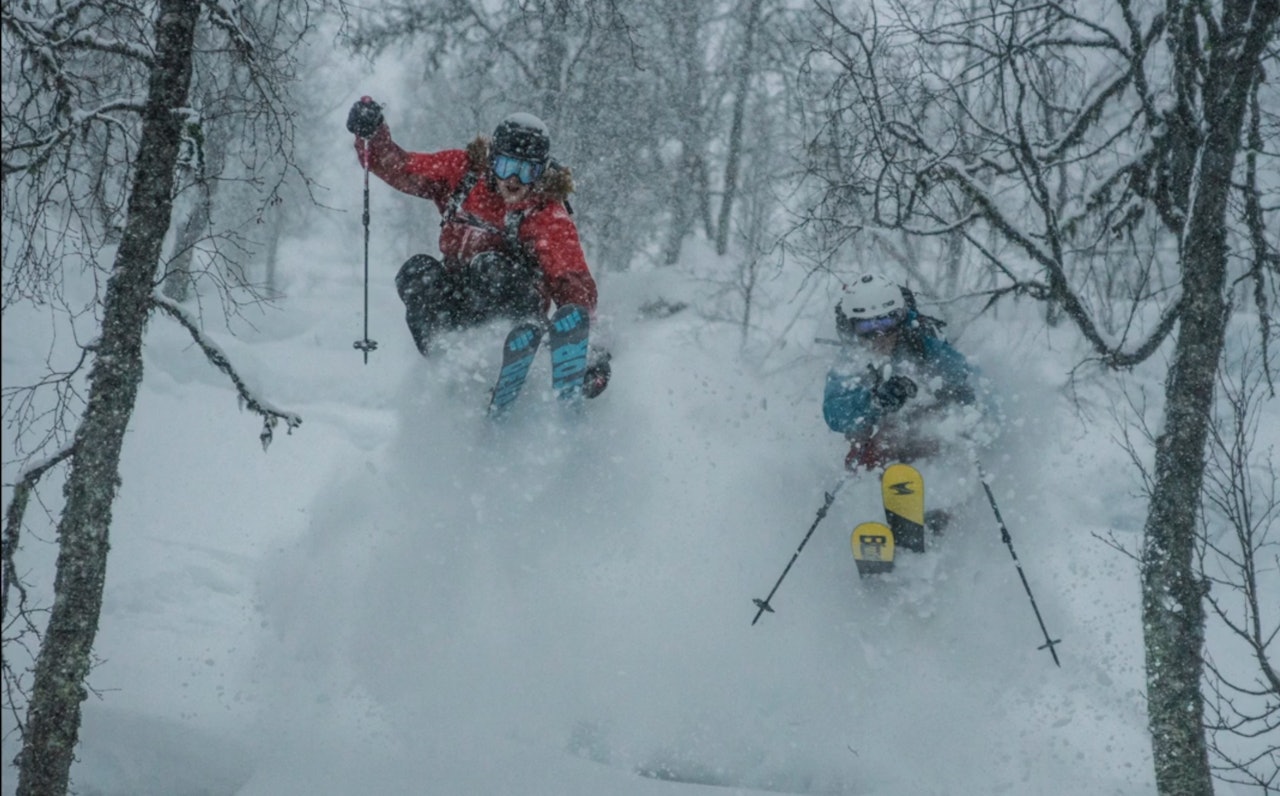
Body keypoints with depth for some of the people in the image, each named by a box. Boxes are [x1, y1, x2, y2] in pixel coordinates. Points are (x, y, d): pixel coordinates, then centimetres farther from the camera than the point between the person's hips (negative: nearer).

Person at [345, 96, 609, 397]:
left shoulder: (548, 215, -16)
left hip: (517, 304, -4)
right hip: (457, 299, 4)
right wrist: (370, 134, -16)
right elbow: (398, 167, 3)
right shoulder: (464, 172, -3)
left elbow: (574, 282, -23)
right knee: (417, 272, -24)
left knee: (490, 266, -32)